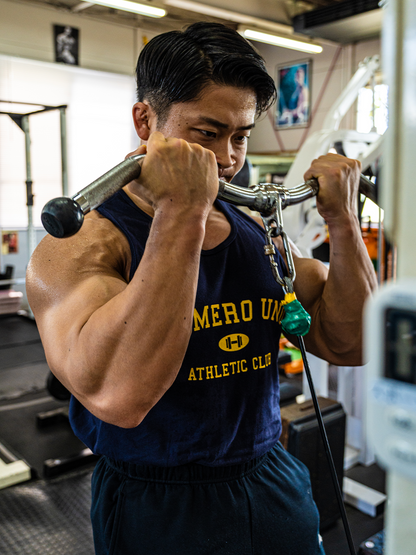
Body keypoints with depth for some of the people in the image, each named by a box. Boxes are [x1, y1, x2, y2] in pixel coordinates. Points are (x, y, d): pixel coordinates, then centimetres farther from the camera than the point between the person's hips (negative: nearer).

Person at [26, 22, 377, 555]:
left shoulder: (258, 233, 0)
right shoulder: (77, 247, -17)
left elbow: (348, 344, 0)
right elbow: (118, 396, -35)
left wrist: (343, 220, -12)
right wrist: (182, 210, -35)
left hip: (276, 489, 6)